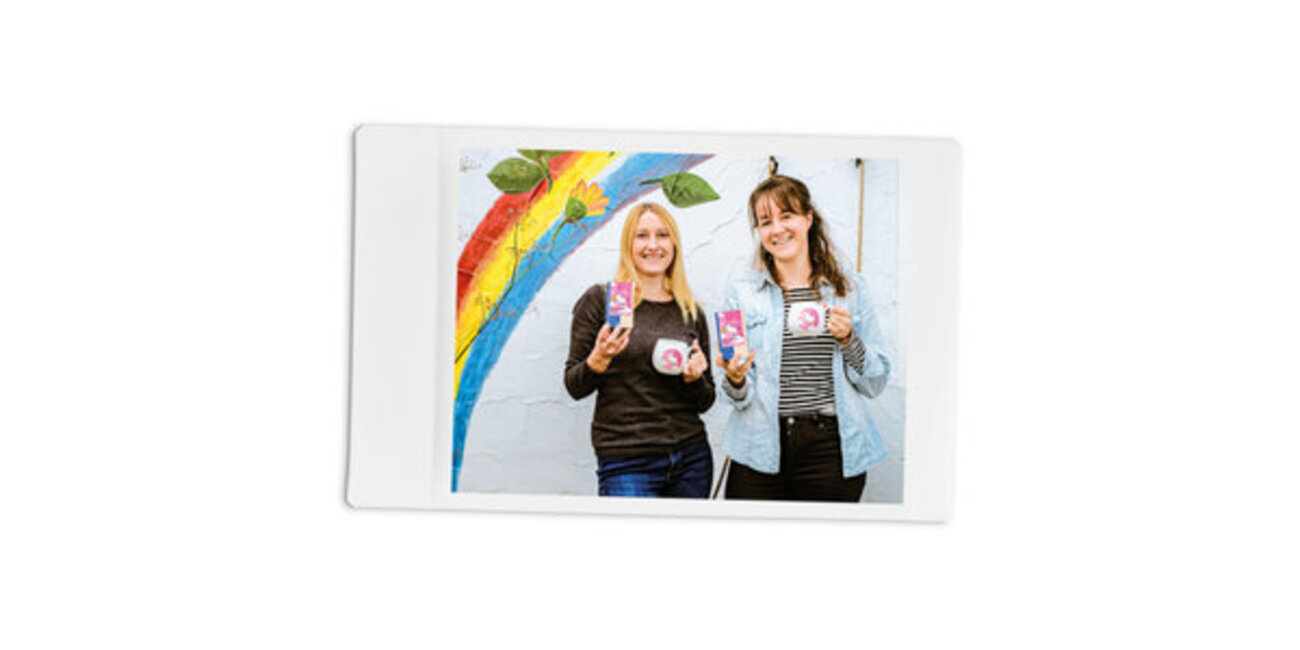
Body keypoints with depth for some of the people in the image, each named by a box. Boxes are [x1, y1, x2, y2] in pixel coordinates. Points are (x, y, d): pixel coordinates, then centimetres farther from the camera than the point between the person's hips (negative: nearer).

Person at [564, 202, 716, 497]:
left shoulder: (693, 313, 10)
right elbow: (574, 386, 0)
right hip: (627, 462, -4)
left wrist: (694, 377, -6)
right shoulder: (601, 300, -1)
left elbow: (705, 402, 14)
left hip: (691, 458, 4)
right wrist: (599, 359, -19)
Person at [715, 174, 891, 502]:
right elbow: (739, 397, 4)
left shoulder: (851, 289, 8)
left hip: (831, 451, 1)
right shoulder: (742, 293, 6)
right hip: (760, 456, 0)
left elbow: (875, 383, 8)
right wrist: (735, 380, -18)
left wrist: (848, 339, -8)